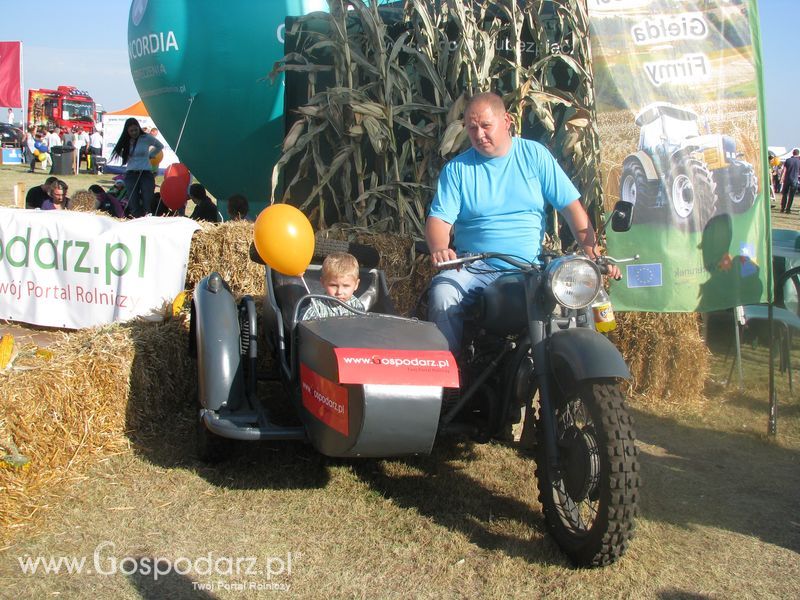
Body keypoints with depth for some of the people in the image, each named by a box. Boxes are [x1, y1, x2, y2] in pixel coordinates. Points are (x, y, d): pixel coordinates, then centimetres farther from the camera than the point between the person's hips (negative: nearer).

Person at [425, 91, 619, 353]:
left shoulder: (534, 155, 8)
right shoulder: (456, 169, 8)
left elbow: (572, 206, 5)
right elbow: (439, 219, -2)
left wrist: (594, 254, -9)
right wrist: (439, 249, -26)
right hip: (472, 269, 0)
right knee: (442, 295, -30)